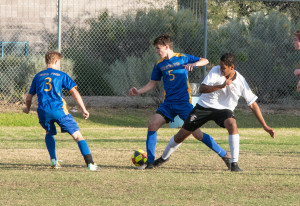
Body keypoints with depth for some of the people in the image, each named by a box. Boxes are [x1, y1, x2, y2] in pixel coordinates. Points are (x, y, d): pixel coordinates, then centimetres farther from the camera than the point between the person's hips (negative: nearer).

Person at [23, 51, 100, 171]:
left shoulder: (38, 76, 19)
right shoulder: (61, 75, 10)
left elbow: (29, 97, 24)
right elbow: (74, 92, 1)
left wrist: (27, 108, 45)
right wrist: (84, 109, 2)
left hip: (43, 111, 3)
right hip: (59, 109, -3)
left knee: (49, 133, 31)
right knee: (77, 135, -1)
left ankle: (53, 160, 16)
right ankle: (90, 163, -12)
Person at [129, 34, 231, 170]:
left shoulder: (182, 58, -2)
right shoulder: (159, 65, 10)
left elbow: (205, 61, 1)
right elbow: (152, 83, 20)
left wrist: (193, 64, -20)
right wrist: (138, 91, 4)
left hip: (184, 102, -5)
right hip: (168, 103, 5)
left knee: (196, 133, -10)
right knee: (152, 125, -14)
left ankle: (224, 155, 3)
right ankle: (150, 161, -5)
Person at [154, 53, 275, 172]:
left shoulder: (241, 82, -14)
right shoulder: (216, 71, -15)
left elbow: (253, 104, -9)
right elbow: (202, 89, -24)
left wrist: (265, 126, -11)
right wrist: (222, 86, -37)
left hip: (224, 109, -1)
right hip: (204, 106, 1)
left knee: (232, 124, -34)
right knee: (182, 134, 6)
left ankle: (234, 164, -30)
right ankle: (164, 157, 34)